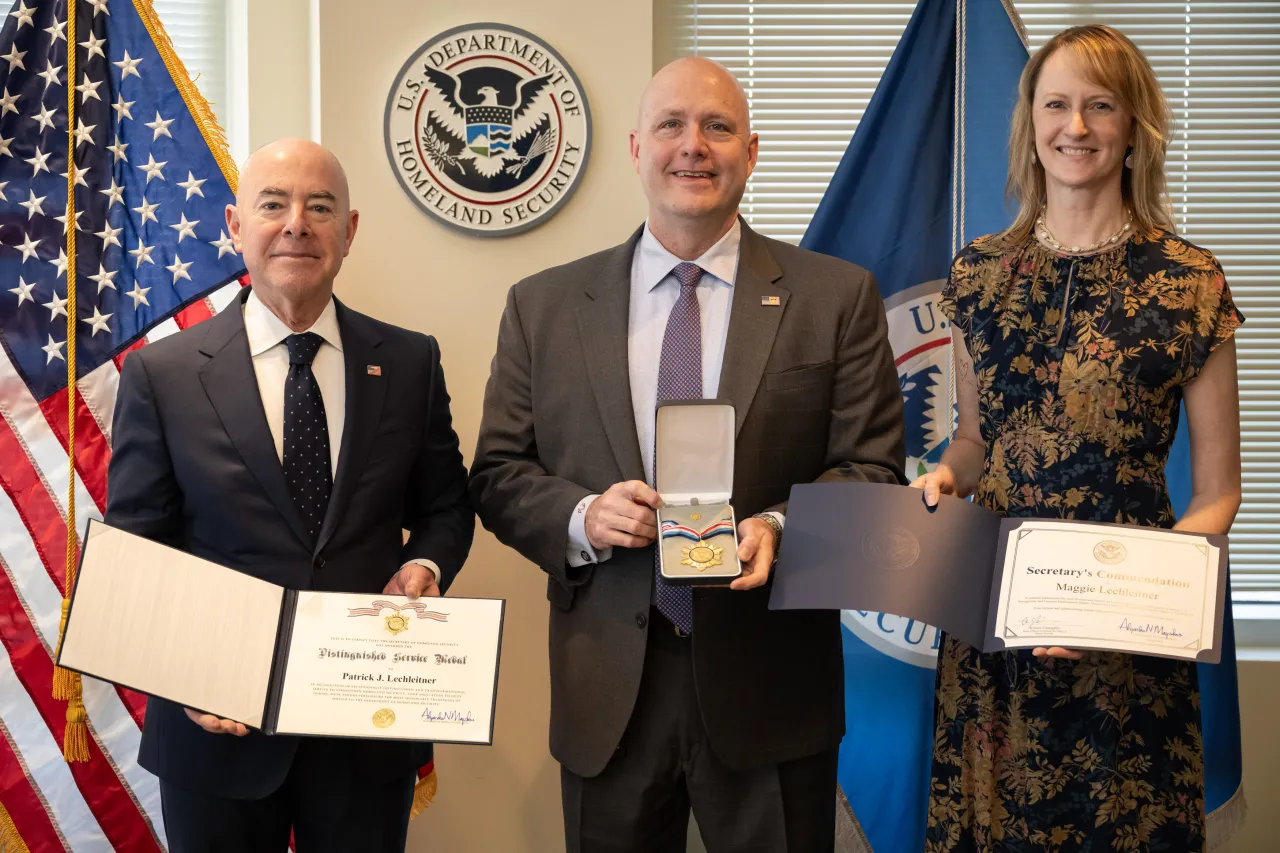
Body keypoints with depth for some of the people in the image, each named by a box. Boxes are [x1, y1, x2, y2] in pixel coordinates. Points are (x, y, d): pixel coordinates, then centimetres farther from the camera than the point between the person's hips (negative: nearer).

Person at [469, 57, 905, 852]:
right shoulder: (542, 306, 5)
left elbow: (872, 471, -1)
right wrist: (582, 516, -13)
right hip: (607, 693, 1)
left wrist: (780, 527, -20)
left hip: (771, 691, -1)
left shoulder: (837, 298, 1)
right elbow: (499, 475, 7)